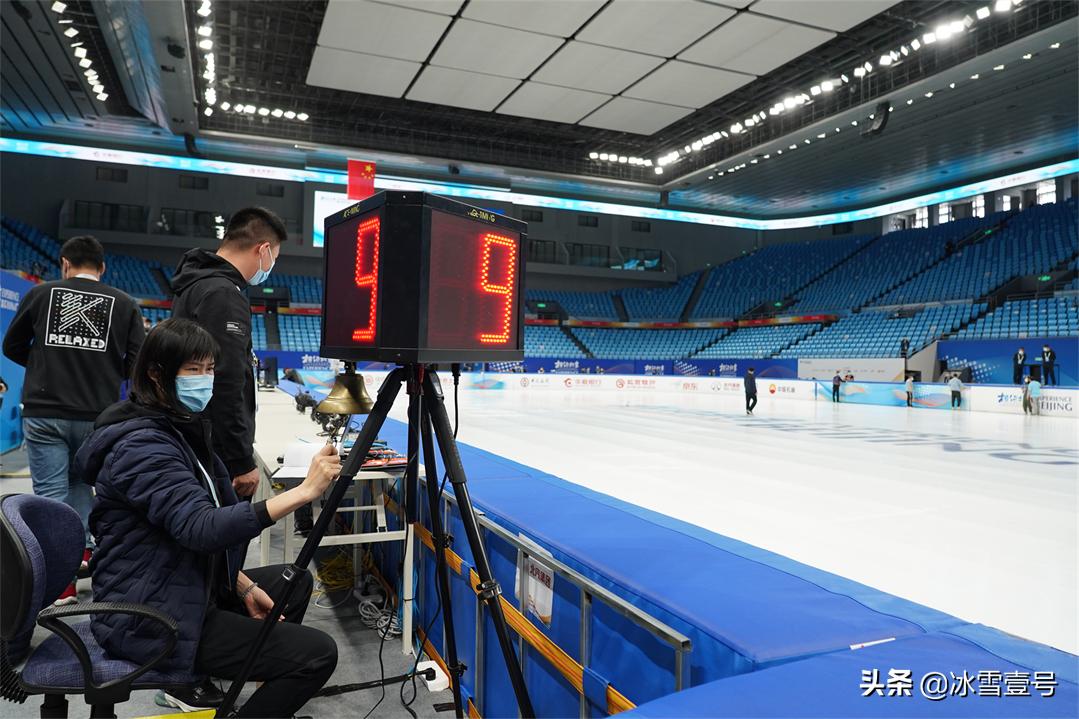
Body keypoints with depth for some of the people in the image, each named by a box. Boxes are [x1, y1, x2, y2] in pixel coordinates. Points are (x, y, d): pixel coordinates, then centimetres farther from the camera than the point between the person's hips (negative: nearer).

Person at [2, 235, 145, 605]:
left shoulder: (41, 294, 3)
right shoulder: (124, 304, 2)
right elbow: (137, 364, 1)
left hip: (43, 413, -1)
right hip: (98, 415, 1)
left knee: (51, 495, 4)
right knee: (78, 479, 25)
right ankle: (84, 547, 19)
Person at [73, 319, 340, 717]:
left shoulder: (184, 427, 9)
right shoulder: (142, 444, -22)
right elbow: (201, 528, -35)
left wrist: (244, 586, 6)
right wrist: (303, 491, -42)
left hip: (185, 587, 10)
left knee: (294, 582, 23)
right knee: (317, 653, -15)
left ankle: (197, 683, 24)